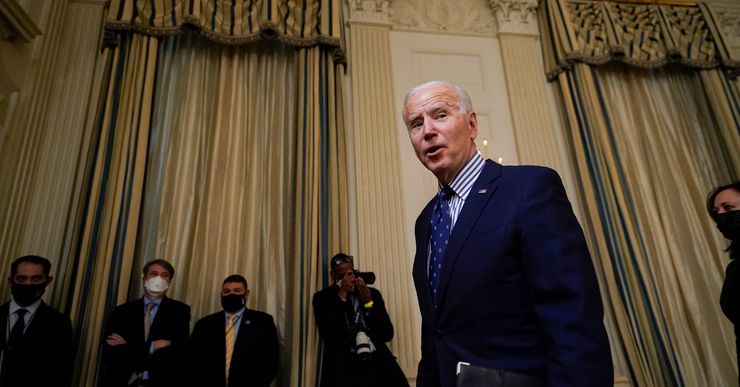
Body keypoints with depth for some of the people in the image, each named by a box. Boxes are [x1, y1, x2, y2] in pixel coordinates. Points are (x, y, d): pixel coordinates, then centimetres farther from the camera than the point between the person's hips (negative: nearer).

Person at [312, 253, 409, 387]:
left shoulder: (373, 294, 11)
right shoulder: (323, 297, 6)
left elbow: (388, 334, 6)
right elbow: (326, 334, -9)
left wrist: (368, 302, -4)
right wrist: (341, 295, -10)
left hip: (376, 361, 2)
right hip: (344, 365, -2)